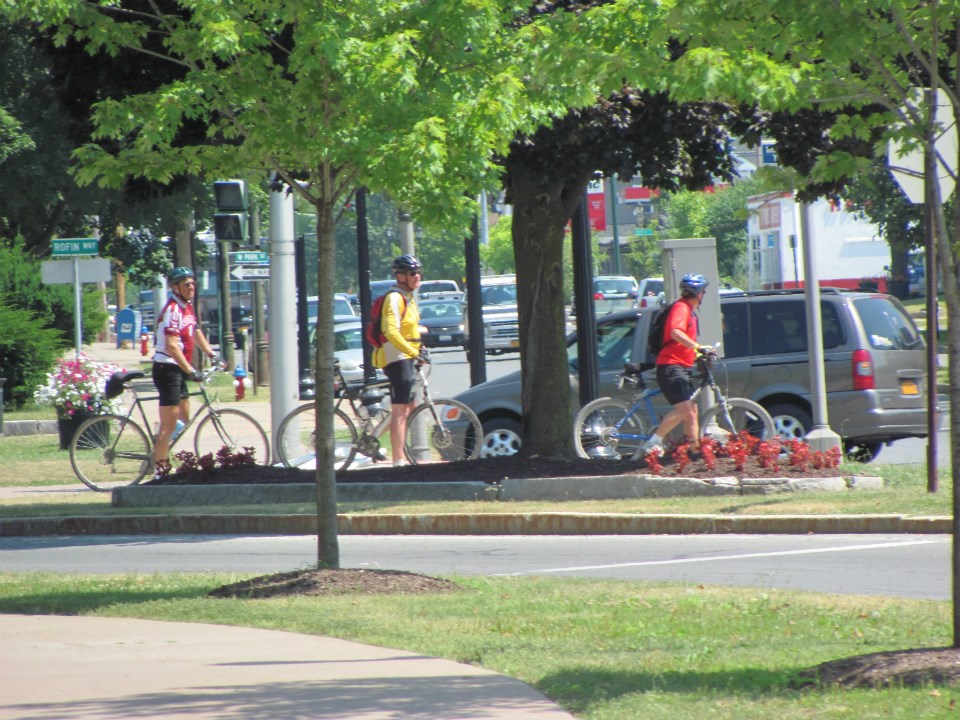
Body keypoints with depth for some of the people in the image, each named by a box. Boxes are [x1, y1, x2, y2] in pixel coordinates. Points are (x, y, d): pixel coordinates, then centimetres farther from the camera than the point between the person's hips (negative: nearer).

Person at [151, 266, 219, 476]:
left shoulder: (187, 307, 11)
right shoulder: (172, 310, -19)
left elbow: (196, 333, 24)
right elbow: (172, 346, -28)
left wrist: (212, 355, 16)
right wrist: (190, 371, -31)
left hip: (178, 370, 10)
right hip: (167, 369, -10)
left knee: (184, 419, 16)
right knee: (169, 424, -9)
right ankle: (160, 468, -8)